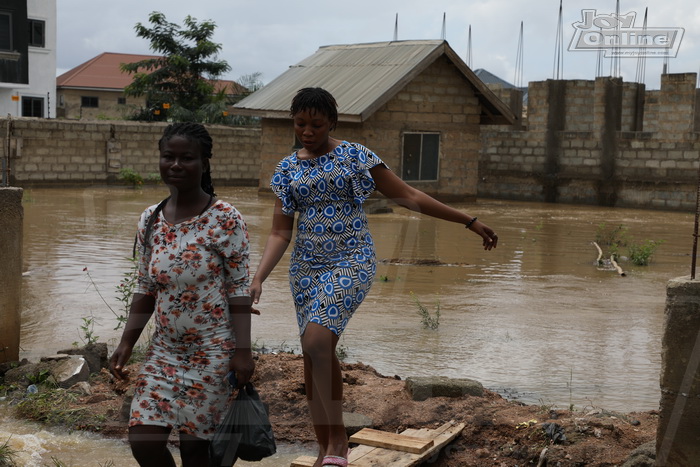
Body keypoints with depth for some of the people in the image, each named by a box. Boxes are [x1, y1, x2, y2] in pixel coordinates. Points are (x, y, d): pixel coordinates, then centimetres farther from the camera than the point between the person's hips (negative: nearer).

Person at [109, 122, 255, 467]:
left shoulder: (225, 219, -11)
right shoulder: (149, 221, 3)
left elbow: (239, 289, -10)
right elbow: (145, 290, 10)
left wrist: (242, 350, -15)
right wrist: (126, 345, 4)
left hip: (212, 351, -5)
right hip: (165, 349, 5)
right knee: (143, 439, -3)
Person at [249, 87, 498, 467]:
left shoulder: (355, 157, -3)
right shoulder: (287, 169, 7)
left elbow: (408, 197, -1)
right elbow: (280, 233, 5)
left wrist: (469, 222, -2)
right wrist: (258, 278, -11)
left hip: (350, 263, -4)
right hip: (306, 268, 5)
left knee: (317, 341, -24)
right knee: (314, 354, 5)